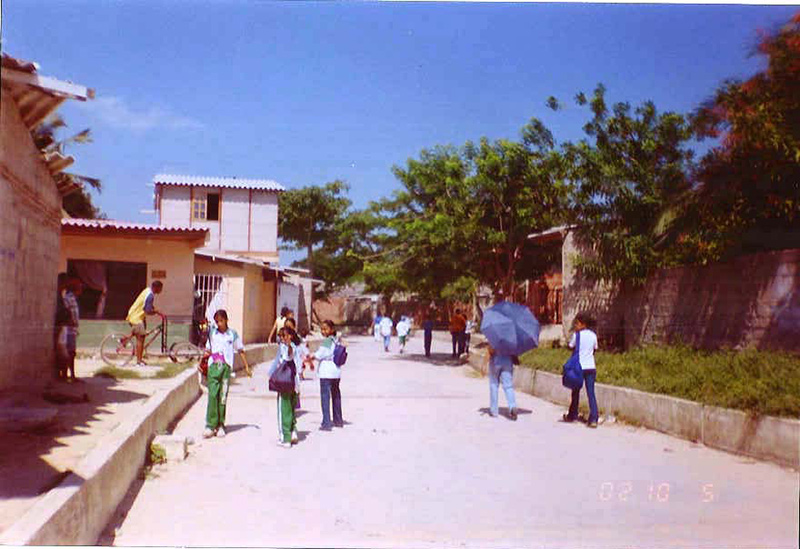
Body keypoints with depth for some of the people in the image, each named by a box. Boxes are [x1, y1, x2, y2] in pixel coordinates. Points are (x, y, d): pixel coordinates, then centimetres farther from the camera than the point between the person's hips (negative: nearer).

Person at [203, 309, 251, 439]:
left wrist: (247, 367, 11)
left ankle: (220, 425, 12)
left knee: (223, 397, 2)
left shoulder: (233, 334, 5)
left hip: (226, 367, -1)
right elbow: (208, 350, 17)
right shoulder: (212, 333, 10)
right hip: (213, 366, 1)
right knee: (212, 395, -9)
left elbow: (241, 351, 12)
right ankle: (210, 426, -8)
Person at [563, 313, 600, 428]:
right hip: (591, 367, 3)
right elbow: (595, 349, 12)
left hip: (579, 367, -3)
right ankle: (593, 419, -9)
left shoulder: (577, 334, -10)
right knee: (591, 393, 0)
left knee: (576, 392, 12)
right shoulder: (593, 335, 3)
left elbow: (570, 346, 0)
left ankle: (572, 416, 24)